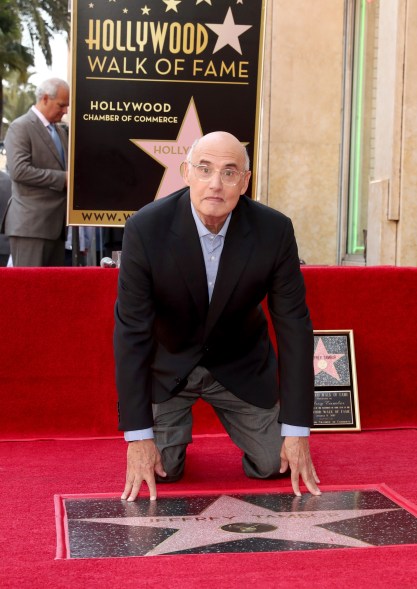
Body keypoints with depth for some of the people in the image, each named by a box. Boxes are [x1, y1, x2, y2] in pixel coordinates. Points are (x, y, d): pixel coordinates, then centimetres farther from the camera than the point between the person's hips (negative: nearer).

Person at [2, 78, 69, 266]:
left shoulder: (60, 132, 20)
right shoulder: (20, 127, -6)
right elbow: (19, 170, -18)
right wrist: (62, 179, -17)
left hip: (56, 223, 8)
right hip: (31, 223, -8)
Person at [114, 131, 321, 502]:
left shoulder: (274, 230, -21)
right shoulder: (146, 229, -25)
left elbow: (294, 325, -14)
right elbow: (132, 332, -22)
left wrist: (297, 430, -15)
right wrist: (138, 436, -23)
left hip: (241, 364, 1)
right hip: (168, 364, -1)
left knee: (273, 466, -3)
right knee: (160, 471, -10)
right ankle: (174, 431, 26)